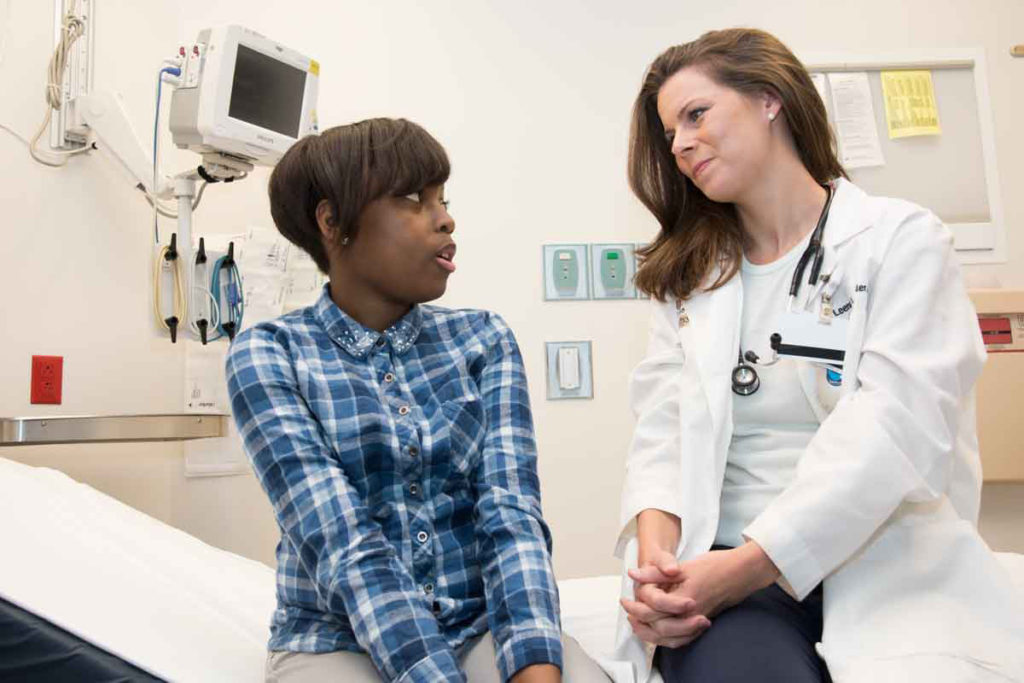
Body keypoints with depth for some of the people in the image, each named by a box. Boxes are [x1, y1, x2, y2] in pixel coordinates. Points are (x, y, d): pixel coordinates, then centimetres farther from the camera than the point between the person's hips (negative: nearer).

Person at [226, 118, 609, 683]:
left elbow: (512, 517, -9)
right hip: (337, 636, -1)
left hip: (486, 624, 2)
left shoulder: (484, 339, 3)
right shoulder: (269, 355, -5)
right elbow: (342, 546, -17)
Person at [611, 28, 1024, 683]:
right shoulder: (688, 274, 15)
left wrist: (747, 564, -20)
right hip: (713, 570, 2)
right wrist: (655, 552, -14)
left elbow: (895, 426, -11)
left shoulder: (901, 238, 2)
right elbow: (663, 426, 4)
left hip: (887, 566, -1)